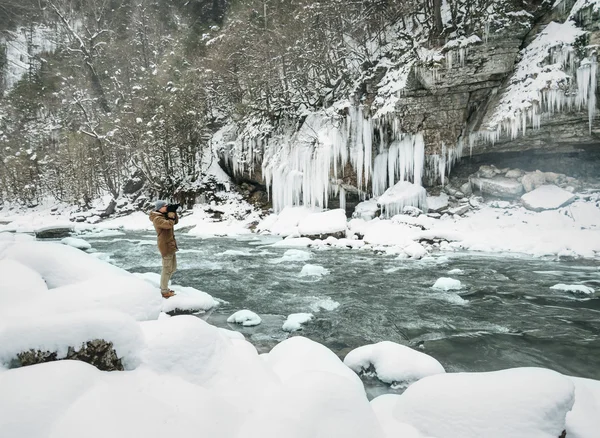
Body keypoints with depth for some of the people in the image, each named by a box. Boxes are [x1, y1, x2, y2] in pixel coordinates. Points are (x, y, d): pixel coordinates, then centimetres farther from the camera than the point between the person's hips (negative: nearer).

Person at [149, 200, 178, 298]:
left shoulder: (164, 215, 11)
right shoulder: (157, 219, -17)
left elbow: (176, 221, 16)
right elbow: (169, 224, -31)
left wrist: (173, 212, 2)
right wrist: (171, 216, -12)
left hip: (170, 245, 10)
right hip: (165, 245, -10)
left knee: (173, 268, 18)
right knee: (167, 269, -3)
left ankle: (163, 286, 32)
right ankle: (164, 292, 7)